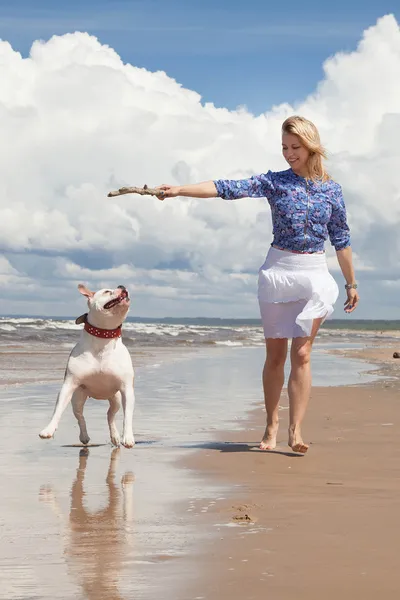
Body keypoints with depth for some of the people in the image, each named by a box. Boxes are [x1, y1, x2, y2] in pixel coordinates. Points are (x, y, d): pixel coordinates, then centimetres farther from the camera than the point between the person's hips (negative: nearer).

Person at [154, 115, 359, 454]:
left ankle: (296, 430, -7)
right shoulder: (275, 182, 1)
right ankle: (271, 427, 13)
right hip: (277, 271, 0)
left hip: (314, 275, 0)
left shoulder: (331, 189, 4)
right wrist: (179, 190, -19)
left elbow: (341, 239, 10)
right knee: (275, 354, 4)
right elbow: (228, 188, -9)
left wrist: (352, 283, 12)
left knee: (301, 353, -7)